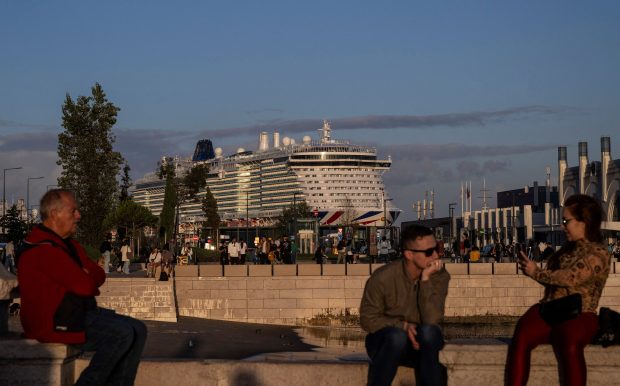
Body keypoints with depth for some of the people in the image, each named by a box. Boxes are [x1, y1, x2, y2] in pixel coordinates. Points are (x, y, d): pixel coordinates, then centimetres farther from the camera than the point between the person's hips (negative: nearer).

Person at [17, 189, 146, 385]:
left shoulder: (69, 244, 17)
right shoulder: (43, 248, -18)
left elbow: (100, 275, 10)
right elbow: (85, 285, -21)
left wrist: (86, 277, -11)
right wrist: (89, 278, 2)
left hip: (79, 312, 10)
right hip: (54, 322, -10)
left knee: (138, 330, -1)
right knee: (122, 333, -24)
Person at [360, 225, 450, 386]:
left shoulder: (439, 276, -11)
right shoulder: (383, 278, -16)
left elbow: (431, 320, -23)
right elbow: (368, 319, -8)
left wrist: (425, 278, -28)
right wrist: (403, 326, -21)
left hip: (421, 344, 2)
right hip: (385, 342, -2)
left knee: (429, 332, -33)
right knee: (398, 336, -37)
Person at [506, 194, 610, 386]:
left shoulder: (598, 254, -4)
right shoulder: (567, 249, 19)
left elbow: (570, 277, -16)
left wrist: (536, 272, -6)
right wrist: (533, 269, 15)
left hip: (579, 316, -5)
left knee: (570, 344, -40)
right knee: (521, 337, -28)